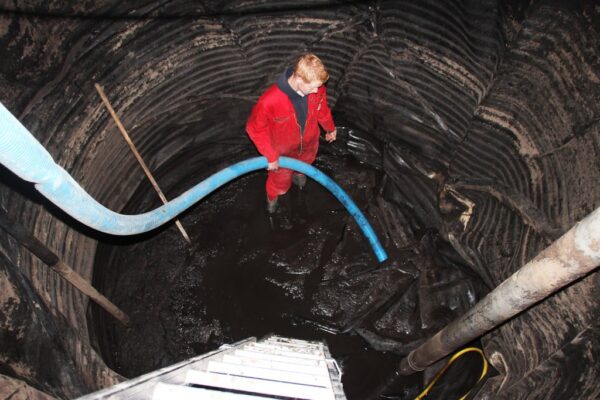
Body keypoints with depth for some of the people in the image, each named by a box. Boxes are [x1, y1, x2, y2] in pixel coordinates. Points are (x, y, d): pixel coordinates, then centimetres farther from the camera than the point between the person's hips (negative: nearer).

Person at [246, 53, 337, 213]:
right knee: (281, 182, 25)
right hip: (283, 152, -4)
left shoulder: (317, 88, -29)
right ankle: (272, 197, 61)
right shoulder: (270, 100, -44)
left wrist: (330, 127, 14)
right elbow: (255, 129, -26)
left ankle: (298, 174, 75)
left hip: (308, 144, 4)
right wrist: (271, 156, -21)